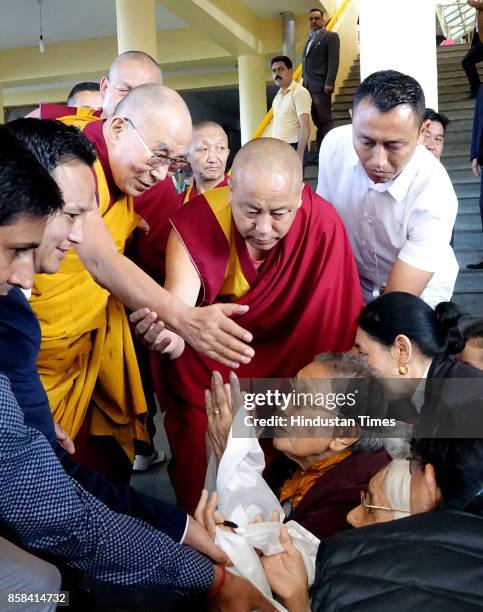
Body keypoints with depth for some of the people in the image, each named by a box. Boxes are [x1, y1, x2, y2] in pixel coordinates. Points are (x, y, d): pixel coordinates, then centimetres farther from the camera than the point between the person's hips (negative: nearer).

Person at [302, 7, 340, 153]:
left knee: (325, 120, -7)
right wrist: (305, 82, 12)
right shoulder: (310, 39, 23)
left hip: (321, 86, -7)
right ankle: (320, 152, 7)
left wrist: (329, 83, -18)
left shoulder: (331, 36, 0)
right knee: (317, 121, 6)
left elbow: (334, 61, -10)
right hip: (309, 86, 7)